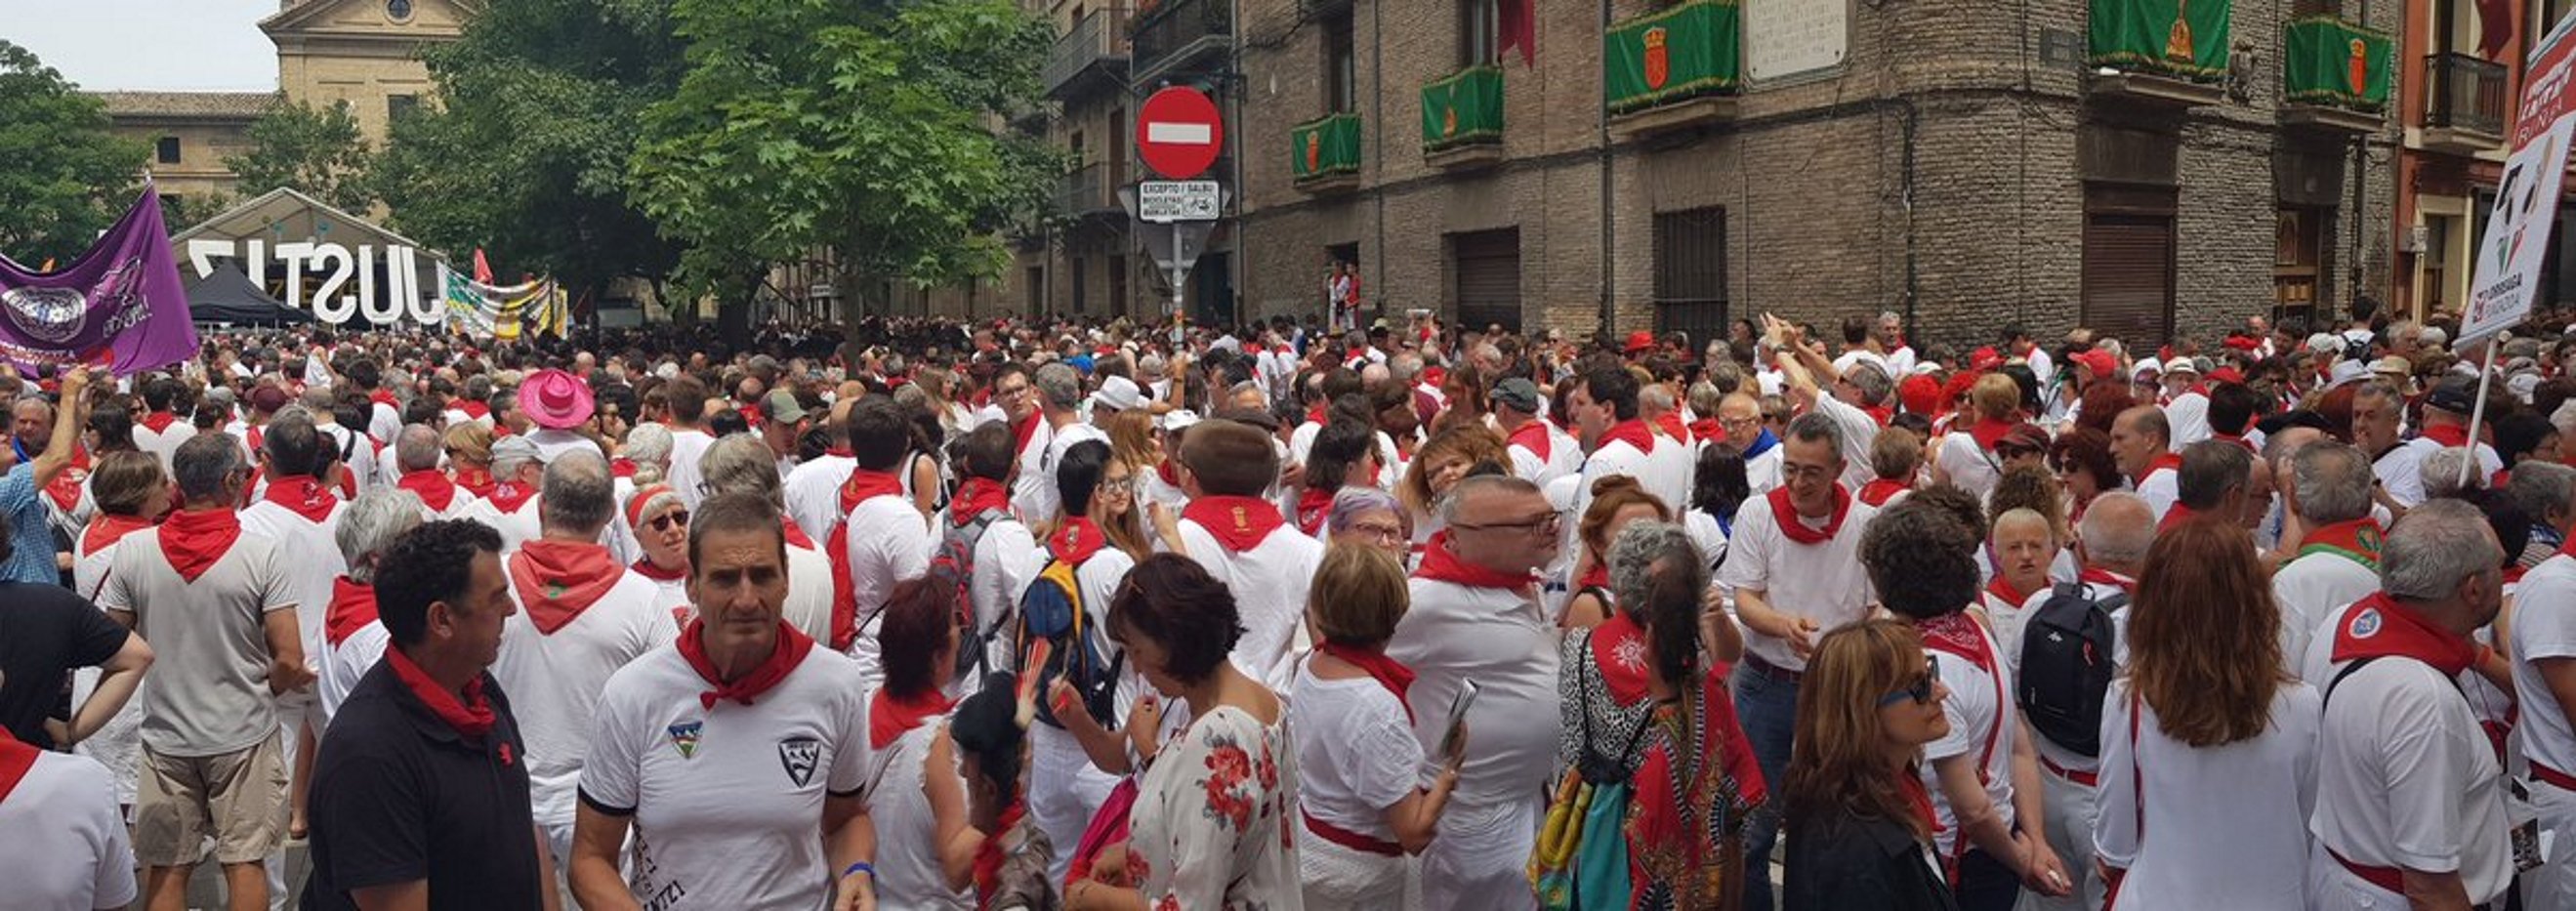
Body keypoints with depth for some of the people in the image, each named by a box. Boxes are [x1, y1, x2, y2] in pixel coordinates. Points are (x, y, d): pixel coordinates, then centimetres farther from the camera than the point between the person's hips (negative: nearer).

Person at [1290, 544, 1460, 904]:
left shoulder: (1308, 666, -9)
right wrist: (1451, 767, -16)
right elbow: (1414, 835, -28)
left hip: (1305, 848, 7)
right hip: (1356, 878, -7)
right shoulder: (1378, 710, -32)